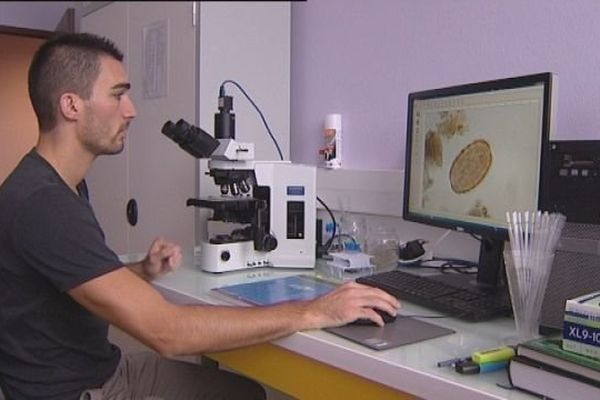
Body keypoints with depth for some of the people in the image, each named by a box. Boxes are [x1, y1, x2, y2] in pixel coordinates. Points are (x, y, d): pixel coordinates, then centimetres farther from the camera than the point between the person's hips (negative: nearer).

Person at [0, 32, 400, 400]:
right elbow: (166, 330, -32)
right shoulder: (40, 203, -27)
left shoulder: (61, 184, 4)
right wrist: (311, 313, -28)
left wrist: (143, 272, -3)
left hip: (105, 366, 9)